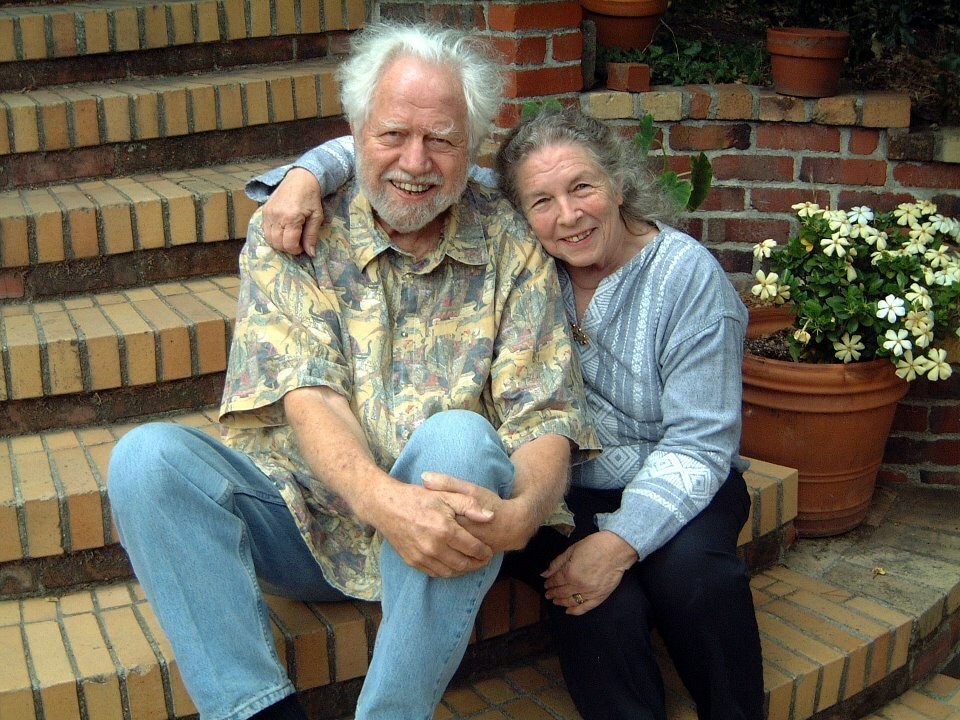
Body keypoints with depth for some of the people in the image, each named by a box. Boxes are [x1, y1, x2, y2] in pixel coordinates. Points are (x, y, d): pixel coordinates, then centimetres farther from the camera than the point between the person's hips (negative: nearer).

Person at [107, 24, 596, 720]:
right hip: (305, 507, 1)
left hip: (445, 519, 0)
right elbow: (308, 397, -14)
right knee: (147, 455, -22)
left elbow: (547, 419, -7)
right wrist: (380, 498, -35)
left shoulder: (510, 247, -1)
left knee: (458, 437, -33)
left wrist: (522, 512, -32)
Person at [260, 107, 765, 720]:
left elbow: (698, 443, -15)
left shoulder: (689, 274, -12)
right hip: (555, 492, 1)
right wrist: (308, 175, -23)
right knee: (600, 601, -30)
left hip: (667, 488, 0)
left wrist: (621, 541, -28)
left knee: (689, 568, -31)